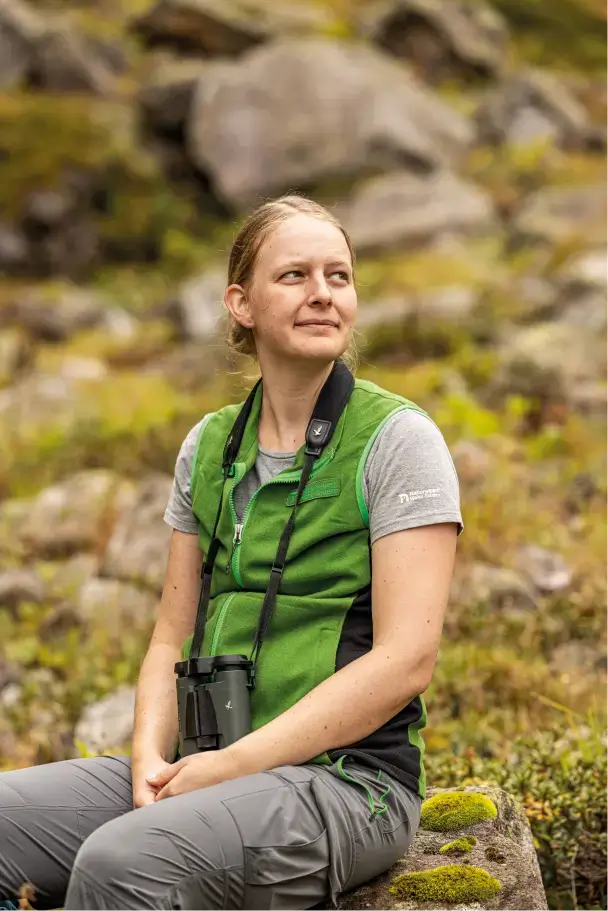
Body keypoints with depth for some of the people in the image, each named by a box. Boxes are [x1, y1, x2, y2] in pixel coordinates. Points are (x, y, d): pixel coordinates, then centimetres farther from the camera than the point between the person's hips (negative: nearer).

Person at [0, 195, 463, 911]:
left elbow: (404, 661, -12)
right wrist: (151, 755, -6)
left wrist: (234, 763, -16)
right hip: (204, 766, 6)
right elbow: (172, 637, 16)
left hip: (348, 775, -5)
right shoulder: (208, 446, 13)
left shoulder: (397, 438, -4)